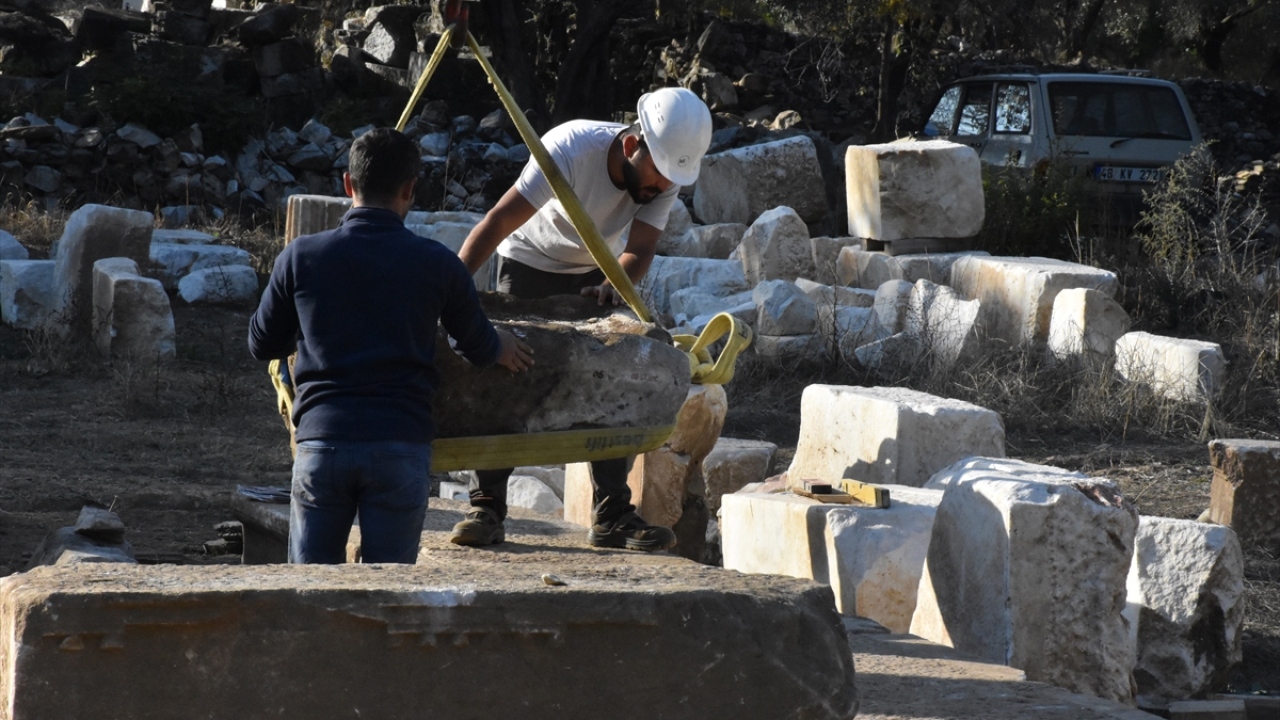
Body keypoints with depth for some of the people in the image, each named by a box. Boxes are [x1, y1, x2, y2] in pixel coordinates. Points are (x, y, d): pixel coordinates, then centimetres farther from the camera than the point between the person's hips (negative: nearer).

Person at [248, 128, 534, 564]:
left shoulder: (301, 257, 1)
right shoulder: (436, 264, 0)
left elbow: (262, 344, 14)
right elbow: (479, 347, 15)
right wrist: (502, 348, 39)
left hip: (322, 441, 1)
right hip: (401, 445, 0)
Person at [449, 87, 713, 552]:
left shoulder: (667, 177, -22)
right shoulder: (571, 149, -35)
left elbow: (638, 252, -24)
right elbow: (497, 224, -36)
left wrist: (612, 289, -46)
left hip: (596, 273, 4)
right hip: (531, 264, -4)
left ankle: (612, 517, -1)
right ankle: (487, 509, -9)